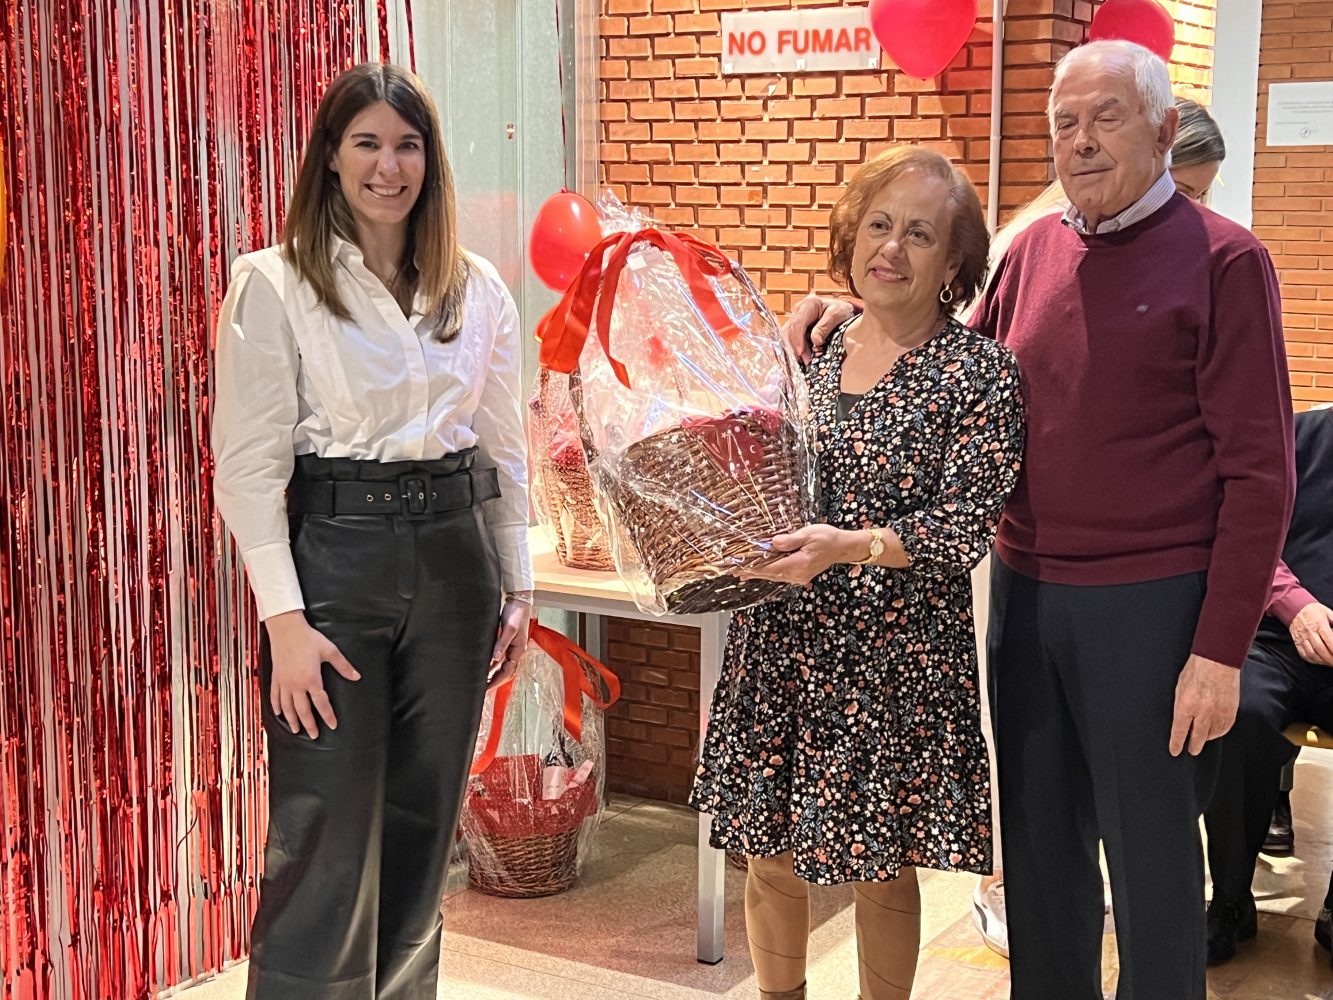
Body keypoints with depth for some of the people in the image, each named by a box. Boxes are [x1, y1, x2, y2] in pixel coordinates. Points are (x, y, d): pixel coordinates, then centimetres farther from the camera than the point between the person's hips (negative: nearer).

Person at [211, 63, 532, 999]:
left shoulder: (479, 288, 7)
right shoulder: (273, 284, -6)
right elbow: (250, 465, -8)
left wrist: (517, 585, 10)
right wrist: (285, 620, -14)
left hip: (455, 559, 4)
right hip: (335, 550, -4)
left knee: (424, 826, 13)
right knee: (329, 842, -3)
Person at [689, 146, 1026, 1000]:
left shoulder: (979, 374, -7)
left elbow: (968, 526, -14)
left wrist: (852, 546, -27)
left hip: (899, 656, -4)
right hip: (785, 640, 5)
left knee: (885, 866, 8)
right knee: (769, 850, 13)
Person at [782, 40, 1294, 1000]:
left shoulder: (1222, 261, -7)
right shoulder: (1033, 250, 9)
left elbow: (1259, 471, -9)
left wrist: (1221, 648, -14)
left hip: (1150, 604, -5)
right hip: (1025, 593, 5)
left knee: (1150, 853, 7)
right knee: (1038, 843, 15)